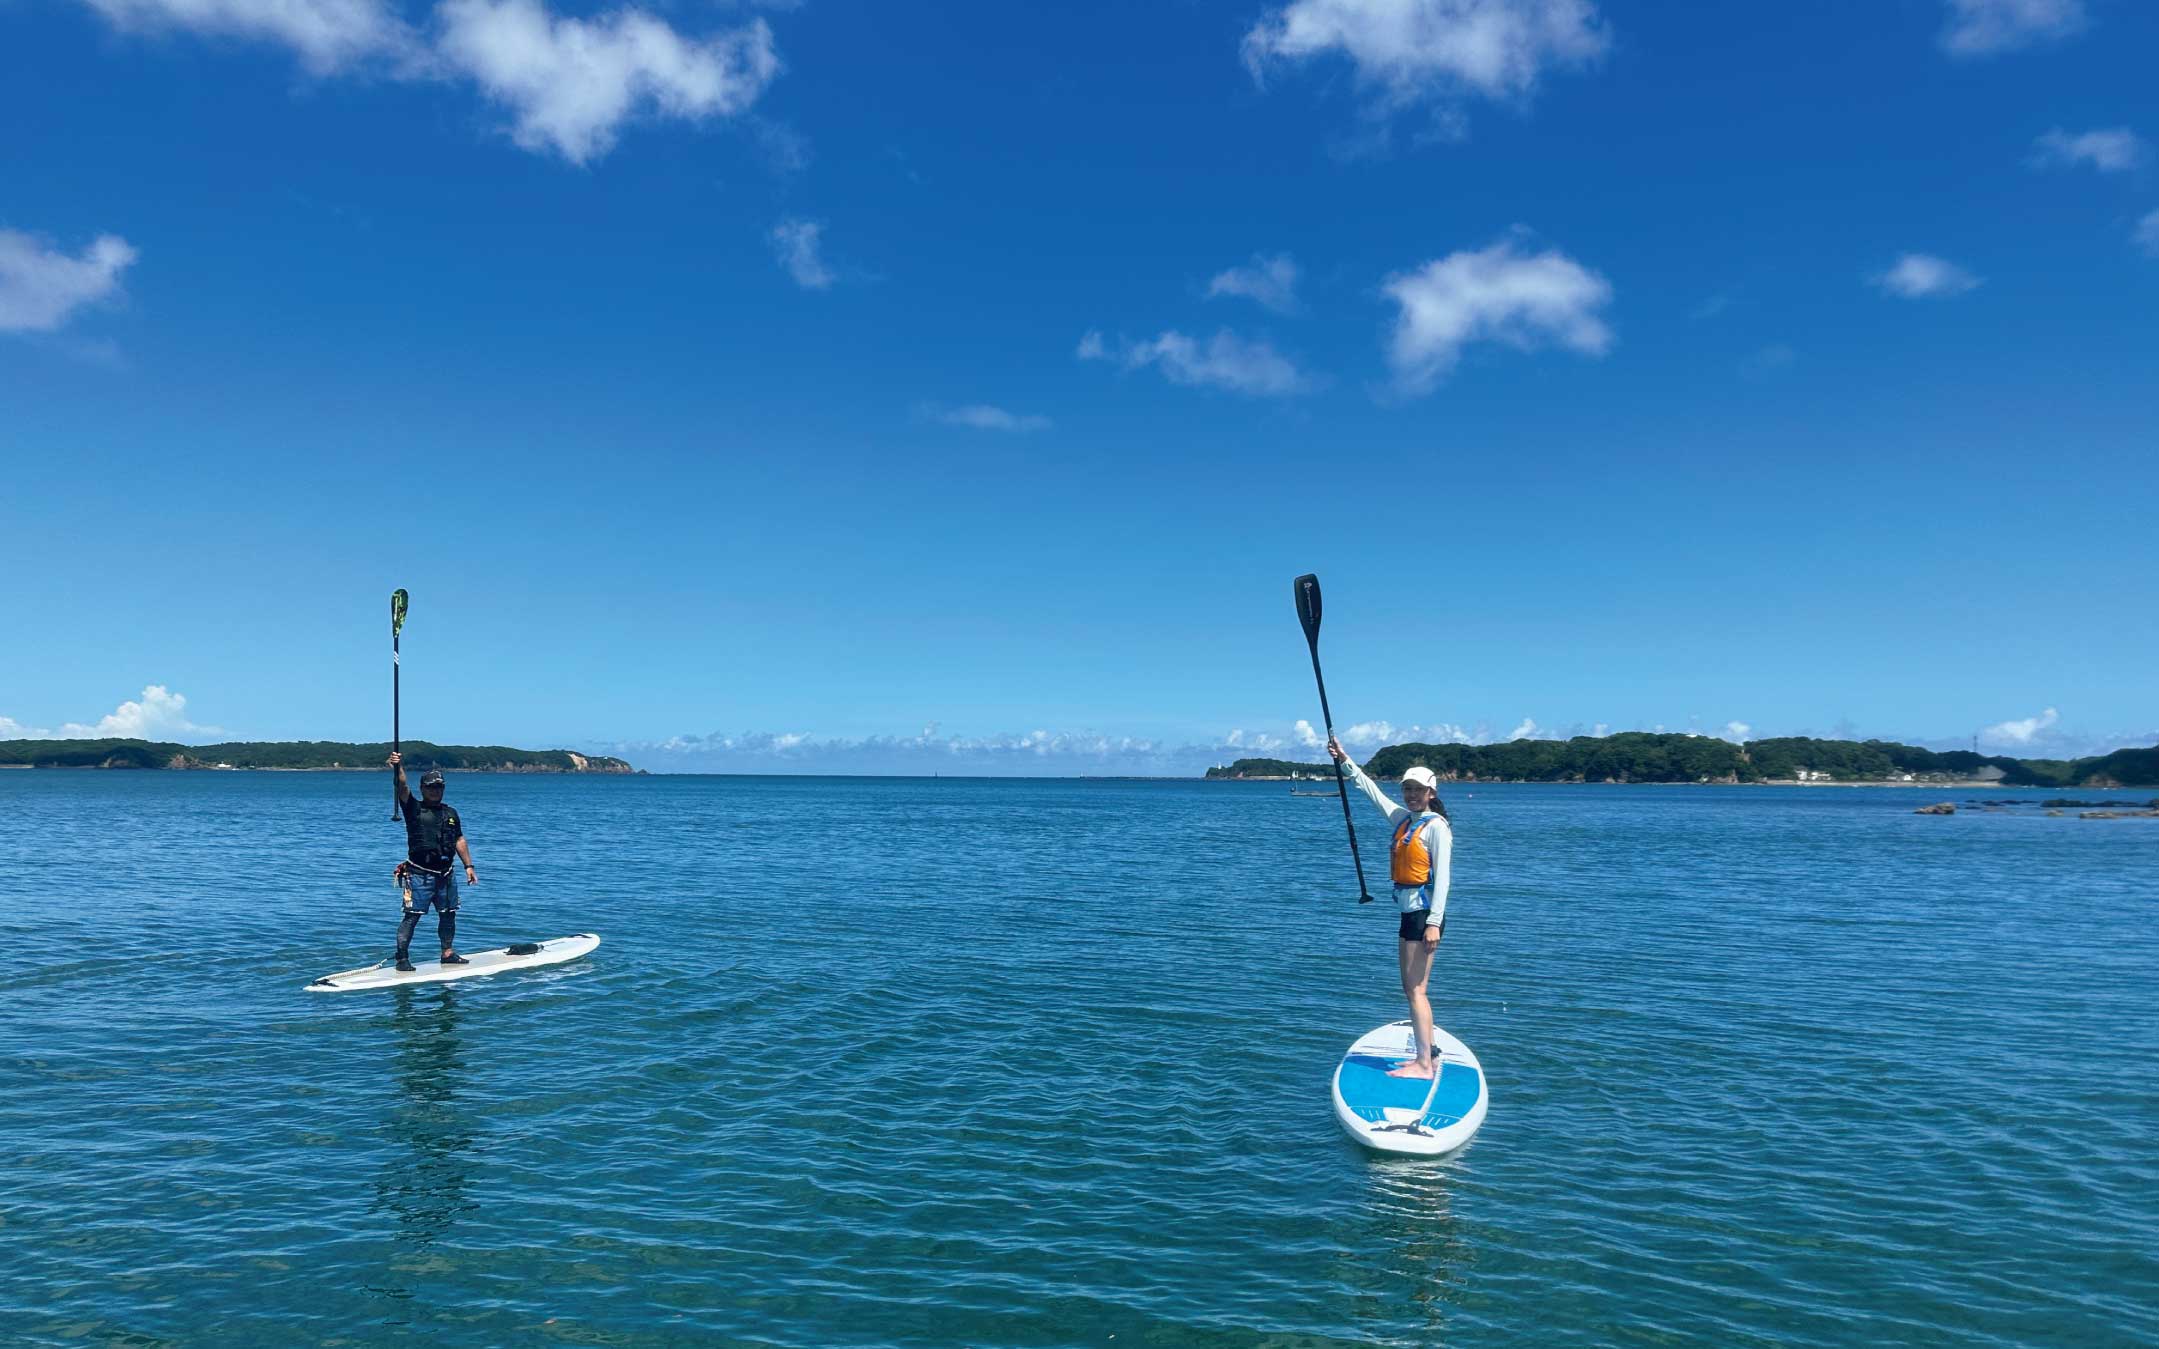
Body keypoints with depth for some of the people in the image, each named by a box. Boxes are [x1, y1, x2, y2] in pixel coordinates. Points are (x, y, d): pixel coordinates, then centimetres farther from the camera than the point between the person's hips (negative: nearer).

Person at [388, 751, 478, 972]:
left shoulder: (451, 812, 14)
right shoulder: (413, 809, -1)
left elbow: (460, 840, 16)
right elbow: (402, 788, -19)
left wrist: (468, 866, 11)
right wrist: (399, 767, -36)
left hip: (445, 874, 5)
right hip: (419, 875, -5)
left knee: (448, 914, 12)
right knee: (412, 916, -7)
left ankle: (448, 952, 23)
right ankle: (402, 958, -2)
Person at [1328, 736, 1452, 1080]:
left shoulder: (1436, 826, -11)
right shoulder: (1403, 818, 12)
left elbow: (1442, 877, -16)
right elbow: (1371, 789, 21)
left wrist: (1434, 922, -21)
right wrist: (1344, 761, 20)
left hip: (1425, 913, -9)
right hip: (1409, 911, 9)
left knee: (1416, 990, -8)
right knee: (1411, 989, 11)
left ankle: (1423, 1064, -5)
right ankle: (1426, 1058, 18)